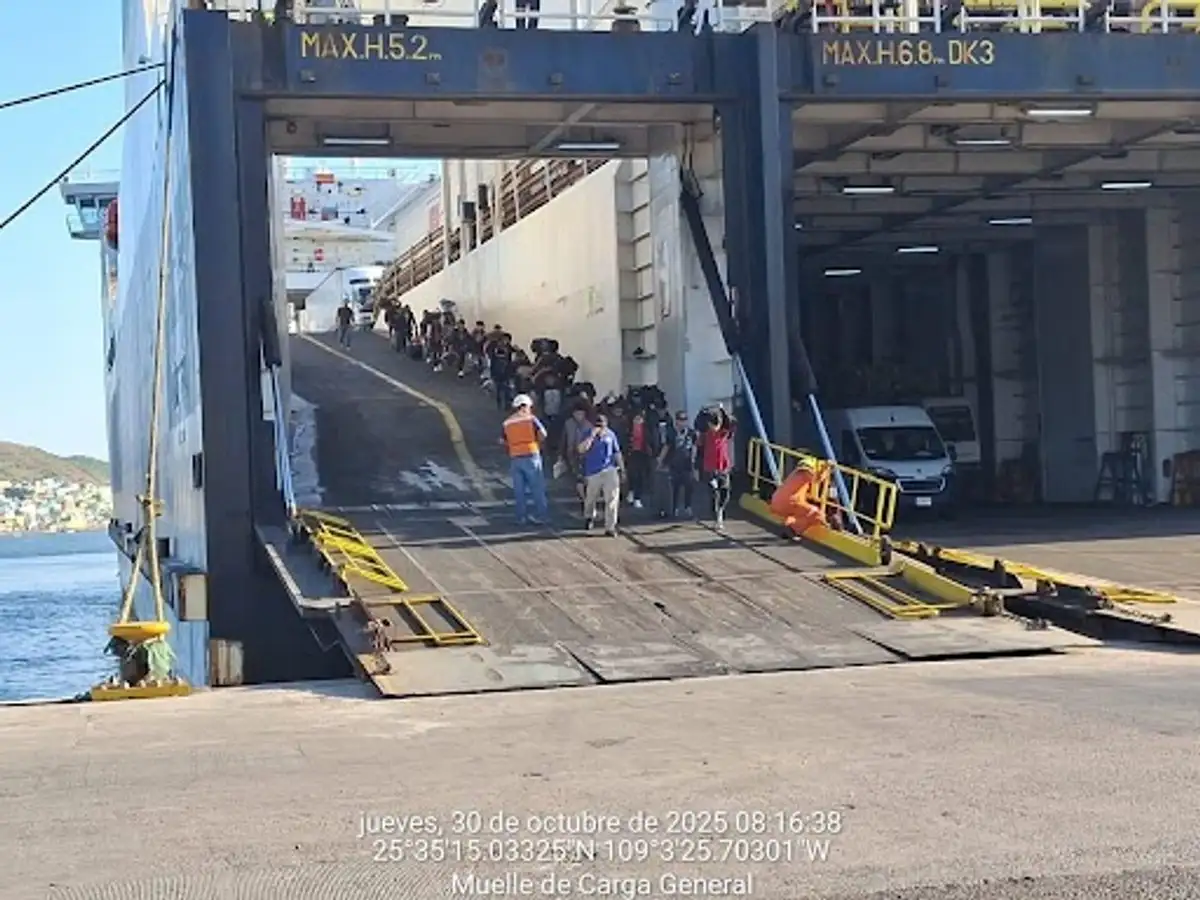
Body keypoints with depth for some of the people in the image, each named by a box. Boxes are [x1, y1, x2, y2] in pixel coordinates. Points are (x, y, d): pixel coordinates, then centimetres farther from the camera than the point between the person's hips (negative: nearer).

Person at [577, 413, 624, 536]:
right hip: (592, 473, -1)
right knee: (590, 499, 14)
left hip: (609, 471, 1)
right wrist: (592, 436, -23)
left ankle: (610, 527, -8)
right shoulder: (588, 435, -3)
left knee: (612, 499, -11)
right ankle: (589, 517, 46)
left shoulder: (610, 434, 6)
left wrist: (622, 469, 15)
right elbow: (581, 449, -19)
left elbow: (617, 453, 15)